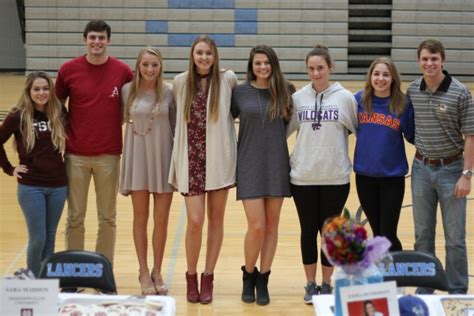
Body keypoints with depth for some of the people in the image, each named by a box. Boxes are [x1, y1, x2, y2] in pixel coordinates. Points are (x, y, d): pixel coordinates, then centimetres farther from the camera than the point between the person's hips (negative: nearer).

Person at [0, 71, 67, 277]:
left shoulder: (59, 114, 2)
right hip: (31, 187, -3)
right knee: (38, 238, -3)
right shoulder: (18, 116, -6)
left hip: (58, 186, 3)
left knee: (50, 238, 10)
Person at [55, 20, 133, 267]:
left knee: (107, 218, 9)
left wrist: (117, 123, -5)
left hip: (109, 154, 0)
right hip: (76, 154, 0)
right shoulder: (69, 70, -3)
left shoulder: (122, 71, -4)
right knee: (75, 217, 7)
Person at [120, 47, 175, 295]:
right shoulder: (128, 90, -2)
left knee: (161, 219, 4)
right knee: (140, 218, 8)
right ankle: (144, 273, 19)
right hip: (138, 157, 0)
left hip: (163, 158, 0)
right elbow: (123, 118, 10)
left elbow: (176, 125, 1)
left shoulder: (168, 92, -3)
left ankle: (157, 272, 19)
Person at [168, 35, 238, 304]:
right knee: (195, 221, -7)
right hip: (192, 160, 0)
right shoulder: (180, 82, 3)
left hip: (219, 159, 0)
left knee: (216, 220, 7)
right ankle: (191, 276, 14)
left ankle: (208, 277, 20)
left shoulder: (227, 79, -1)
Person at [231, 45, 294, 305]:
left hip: (277, 164, 2)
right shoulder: (240, 92, 0)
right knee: (256, 226, -8)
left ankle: (263, 281, 18)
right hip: (250, 165, -2)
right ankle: (249, 275, 16)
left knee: (272, 225, 6)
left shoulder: (286, 90, 2)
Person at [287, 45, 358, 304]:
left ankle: (326, 284, 21)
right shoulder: (298, 98, 2)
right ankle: (310, 284, 21)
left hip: (335, 177, -1)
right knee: (308, 230, 8)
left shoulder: (345, 98, -2)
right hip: (303, 176, 1)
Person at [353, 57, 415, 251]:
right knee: (377, 233, 13)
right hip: (364, 174, 2)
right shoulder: (359, 100, -2)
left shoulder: (403, 104, -8)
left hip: (392, 176, -2)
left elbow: (412, 136, 1)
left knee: (388, 235, -3)